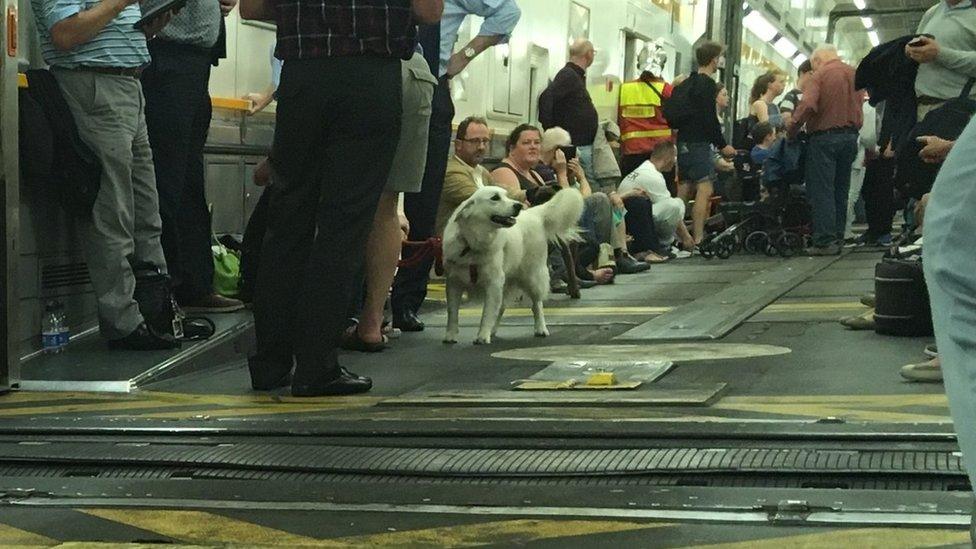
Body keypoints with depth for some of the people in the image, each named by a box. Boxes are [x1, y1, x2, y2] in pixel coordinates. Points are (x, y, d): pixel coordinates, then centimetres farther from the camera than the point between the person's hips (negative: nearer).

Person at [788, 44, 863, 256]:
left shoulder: (819, 75, -7)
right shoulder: (854, 74, 13)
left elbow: (808, 105, -21)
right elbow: (859, 105, 15)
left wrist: (792, 129, -11)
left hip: (824, 137, -6)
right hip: (850, 137, 6)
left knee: (822, 191, -3)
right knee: (841, 191, 12)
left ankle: (824, 241, -7)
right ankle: (837, 238, 13)